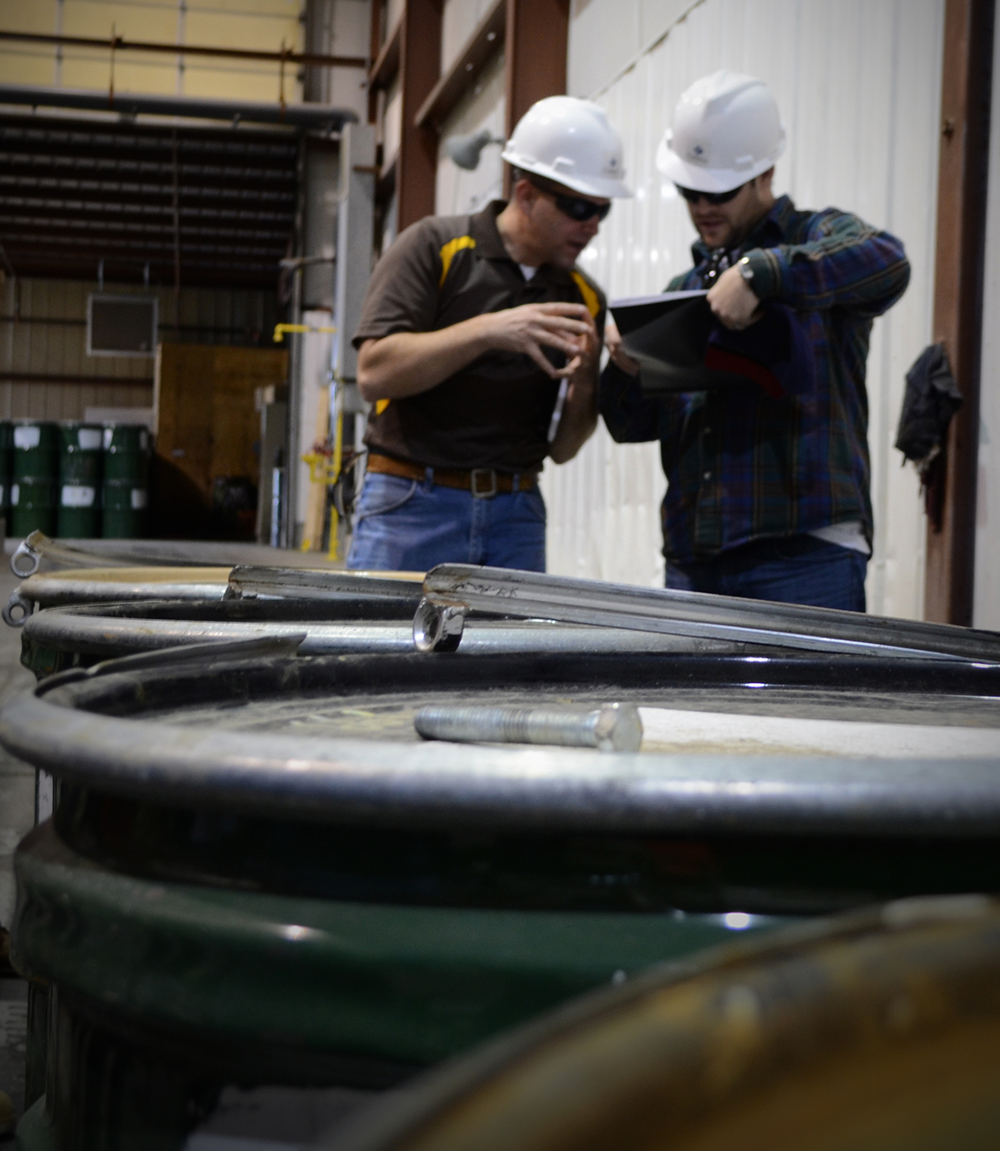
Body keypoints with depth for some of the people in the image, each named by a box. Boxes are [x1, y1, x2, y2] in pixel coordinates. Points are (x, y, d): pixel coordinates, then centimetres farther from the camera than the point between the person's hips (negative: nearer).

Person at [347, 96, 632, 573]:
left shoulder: (582, 298, 11)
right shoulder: (433, 246, -2)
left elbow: (562, 447, 12)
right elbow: (375, 372, -13)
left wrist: (584, 379, -8)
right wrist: (487, 331, -20)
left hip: (515, 514, 4)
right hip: (412, 501, -4)